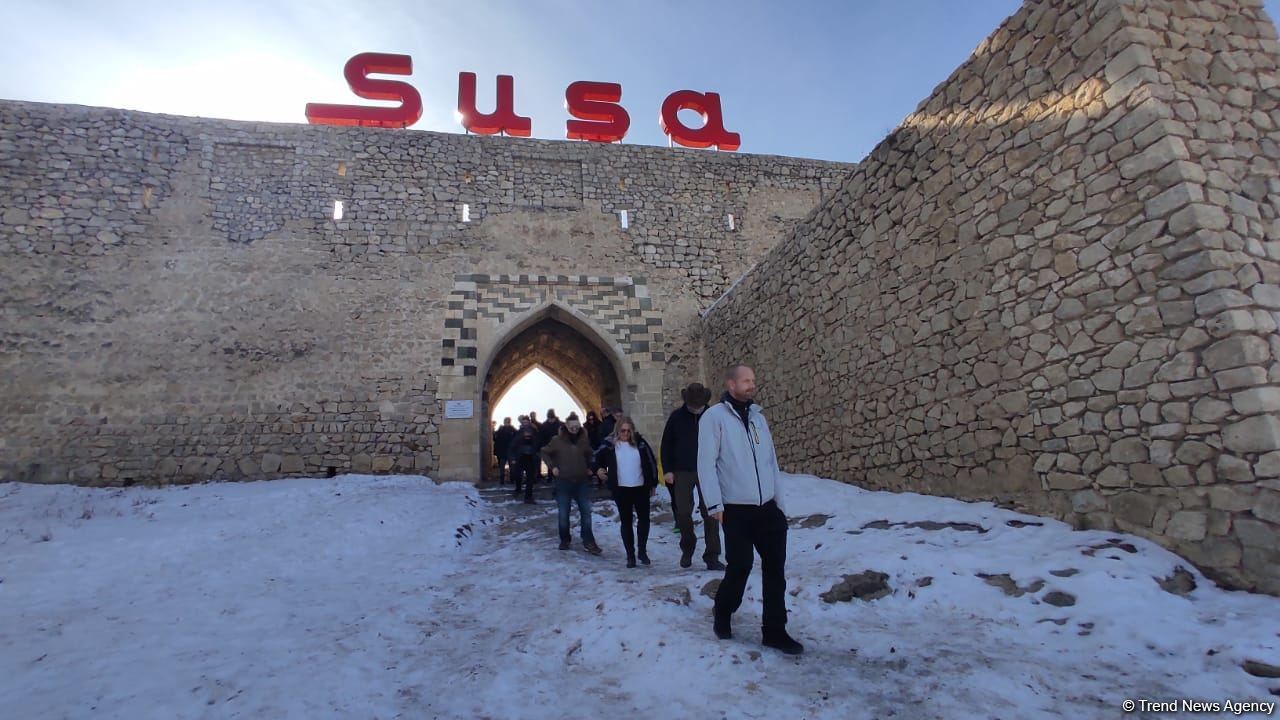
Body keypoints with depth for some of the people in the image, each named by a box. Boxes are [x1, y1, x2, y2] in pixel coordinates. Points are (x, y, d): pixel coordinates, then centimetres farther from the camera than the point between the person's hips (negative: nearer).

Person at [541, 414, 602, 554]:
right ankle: (564, 540, 23)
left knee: (586, 512, -1)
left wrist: (590, 468, 7)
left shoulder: (583, 440, 1)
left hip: (582, 481, 2)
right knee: (563, 513, 7)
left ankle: (588, 542, 5)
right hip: (563, 482, -2)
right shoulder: (557, 440, -7)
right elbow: (544, 453, 4)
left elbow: (589, 455, 19)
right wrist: (552, 466, -6)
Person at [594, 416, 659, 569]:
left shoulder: (640, 442, -3)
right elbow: (597, 458, 11)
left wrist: (653, 484, 6)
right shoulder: (609, 444, -5)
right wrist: (598, 469, -9)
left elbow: (651, 462, 4)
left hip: (641, 487, 1)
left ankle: (642, 551, 22)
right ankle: (630, 555, 15)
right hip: (621, 489, -1)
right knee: (626, 521, 6)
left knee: (644, 518, 6)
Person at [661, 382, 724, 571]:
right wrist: (667, 470, -1)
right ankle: (687, 548, 27)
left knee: (710, 514, -1)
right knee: (683, 512, 3)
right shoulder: (676, 417, 0)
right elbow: (666, 444, 4)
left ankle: (712, 557, 7)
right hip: (682, 472, 1)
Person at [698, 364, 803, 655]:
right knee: (740, 566, -2)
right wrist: (714, 504, -17)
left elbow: (772, 462, 15)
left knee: (775, 569, 6)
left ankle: (775, 631, 18)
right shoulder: (714, 416, -7)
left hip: (768, 508, 6)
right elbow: (706, 464, -12)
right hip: (736, 510, -6)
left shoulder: (758, 417, 13)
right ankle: (723, 614, 26)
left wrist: (781, 503, 13)